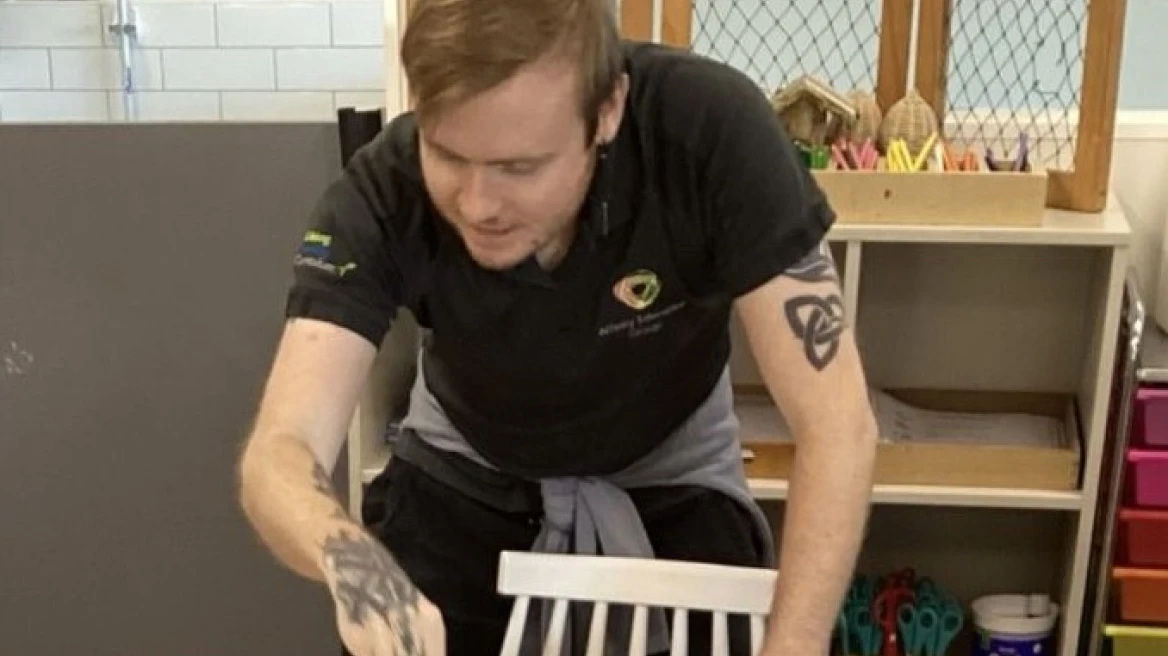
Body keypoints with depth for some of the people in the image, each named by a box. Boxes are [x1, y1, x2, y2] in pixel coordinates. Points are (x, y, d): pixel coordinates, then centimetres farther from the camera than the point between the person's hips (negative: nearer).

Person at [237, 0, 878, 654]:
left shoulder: (711, 129, -32)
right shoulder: (381, 196, -28)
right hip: (464, 477, 1)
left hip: (671, 482, 0)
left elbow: (837, 422, -30)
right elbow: (278, 453, -34)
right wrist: (351, 560, -55)